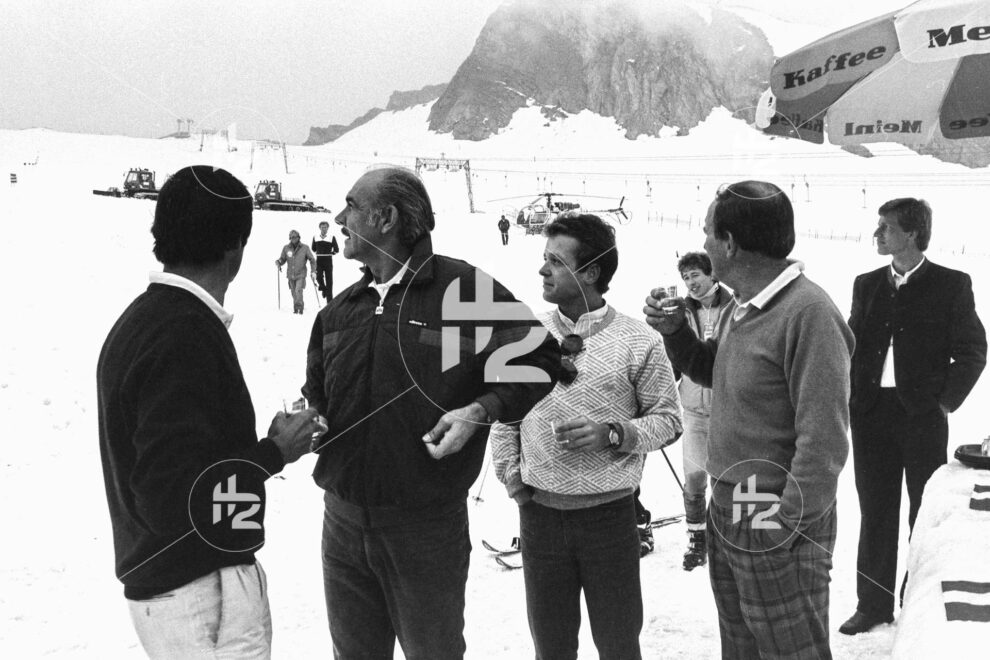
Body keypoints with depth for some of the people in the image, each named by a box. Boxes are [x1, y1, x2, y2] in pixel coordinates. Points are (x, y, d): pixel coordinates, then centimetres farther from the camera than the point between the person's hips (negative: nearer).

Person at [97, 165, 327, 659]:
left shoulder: (142, 317, 7)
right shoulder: (186, 336, -24)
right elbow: (174, 500, -28)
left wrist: (268, 442, 8)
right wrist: (274, 453, -16)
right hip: (202, 595, -9)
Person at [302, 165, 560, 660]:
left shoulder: (464, 288, -10)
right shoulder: (341, 309, 8)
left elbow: (538, 357, -5)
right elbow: (317, 392, 19)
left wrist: (481, 410, -17)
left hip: (427, 529, -5)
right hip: (343, 522, 6)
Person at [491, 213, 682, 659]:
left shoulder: (638, 341, -8)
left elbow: (668, 419, -3)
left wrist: (614, 435, -18)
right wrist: (510, 476, 3)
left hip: (609, 513, -2)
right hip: (539, 513, 3)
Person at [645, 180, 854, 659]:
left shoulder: (808, 312, -21)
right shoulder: (747, 307, 6)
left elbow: (823, 441, -23)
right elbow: (714, 372, 22)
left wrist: (786, 529, -19)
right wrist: (674, 330, 4)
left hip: (776, 531, -9)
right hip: (726, 512, 9)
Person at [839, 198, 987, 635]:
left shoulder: (951, 285, -2)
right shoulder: (867, 284, 9)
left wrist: (946, 402, -9)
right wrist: (851, 399, 1)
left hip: (923, 414, -4)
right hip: (871, 414, 4)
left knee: (926, 514, 6)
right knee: (875, 512, 10)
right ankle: (874, 604, 20)